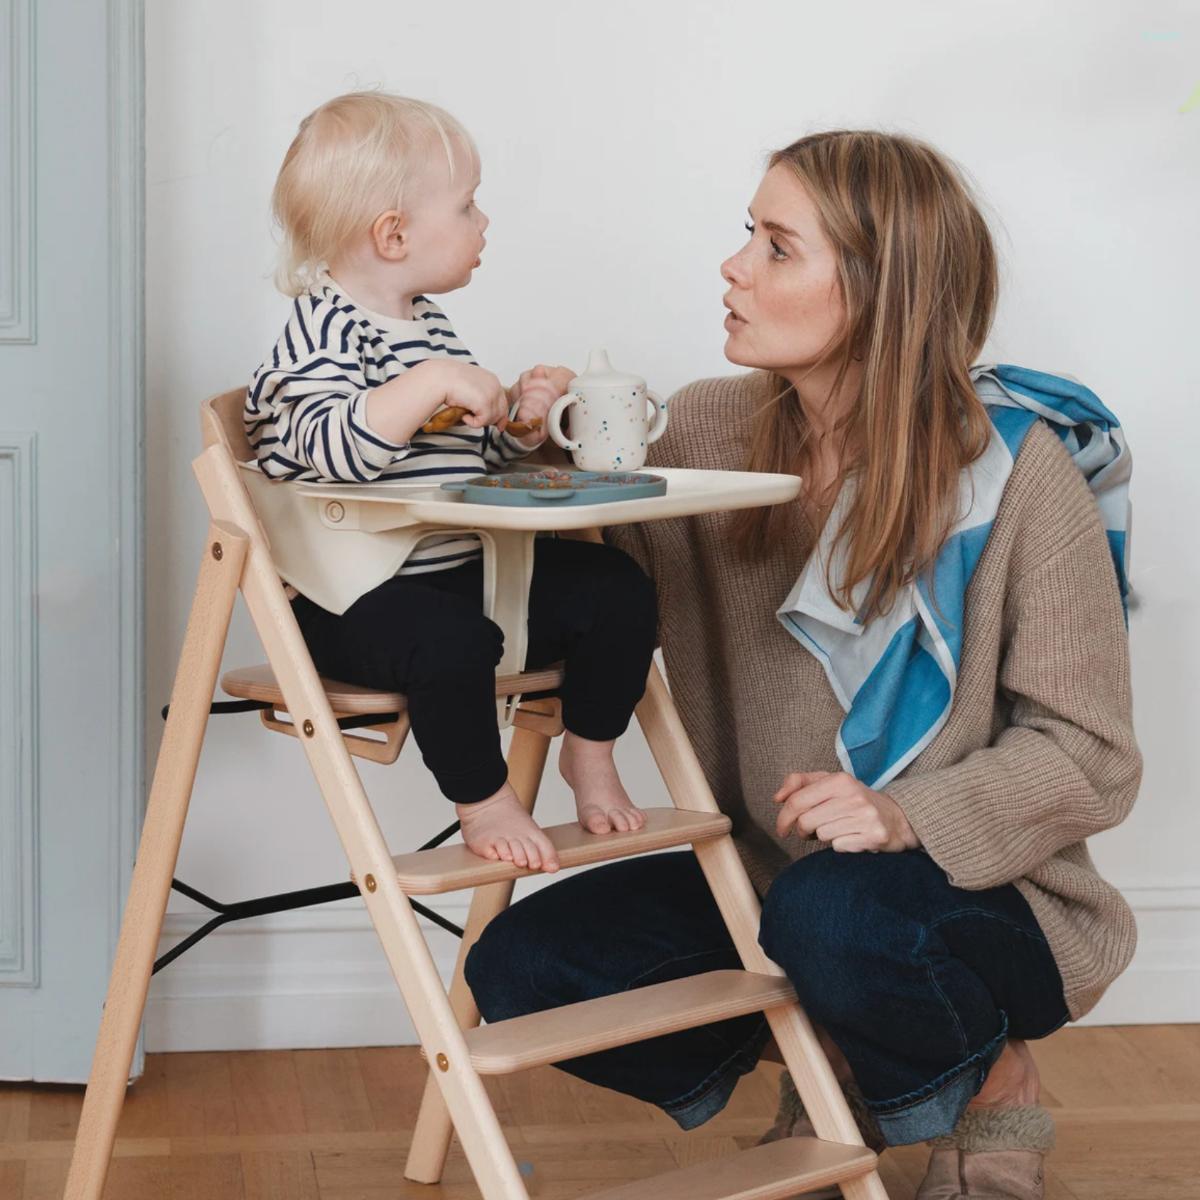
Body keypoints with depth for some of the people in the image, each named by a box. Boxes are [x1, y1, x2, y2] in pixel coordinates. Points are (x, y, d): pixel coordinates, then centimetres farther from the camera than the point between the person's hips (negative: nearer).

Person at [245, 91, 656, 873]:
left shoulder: (427, 325, 15)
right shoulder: (325, 331, -13)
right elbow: (331, 450, -31)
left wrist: (518, 422, 8)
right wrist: (430, 383, -35)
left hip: (462, 568, 8)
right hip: (356, 597, -8)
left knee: (616, 589, -1)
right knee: (450, 639, -36)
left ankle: (590, 751, 20)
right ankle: (485, 801, -12)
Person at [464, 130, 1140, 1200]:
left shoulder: (1020, 471, -16)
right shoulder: (707, 431, -2)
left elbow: (1089, 754, -15)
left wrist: (913, 816, -31)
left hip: (978, 890, -5)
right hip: (768, 869, 6)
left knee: (831, 917, -37)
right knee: (520, 970, -11)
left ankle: (992, 1084, -2)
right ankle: (831, 1061, 12)